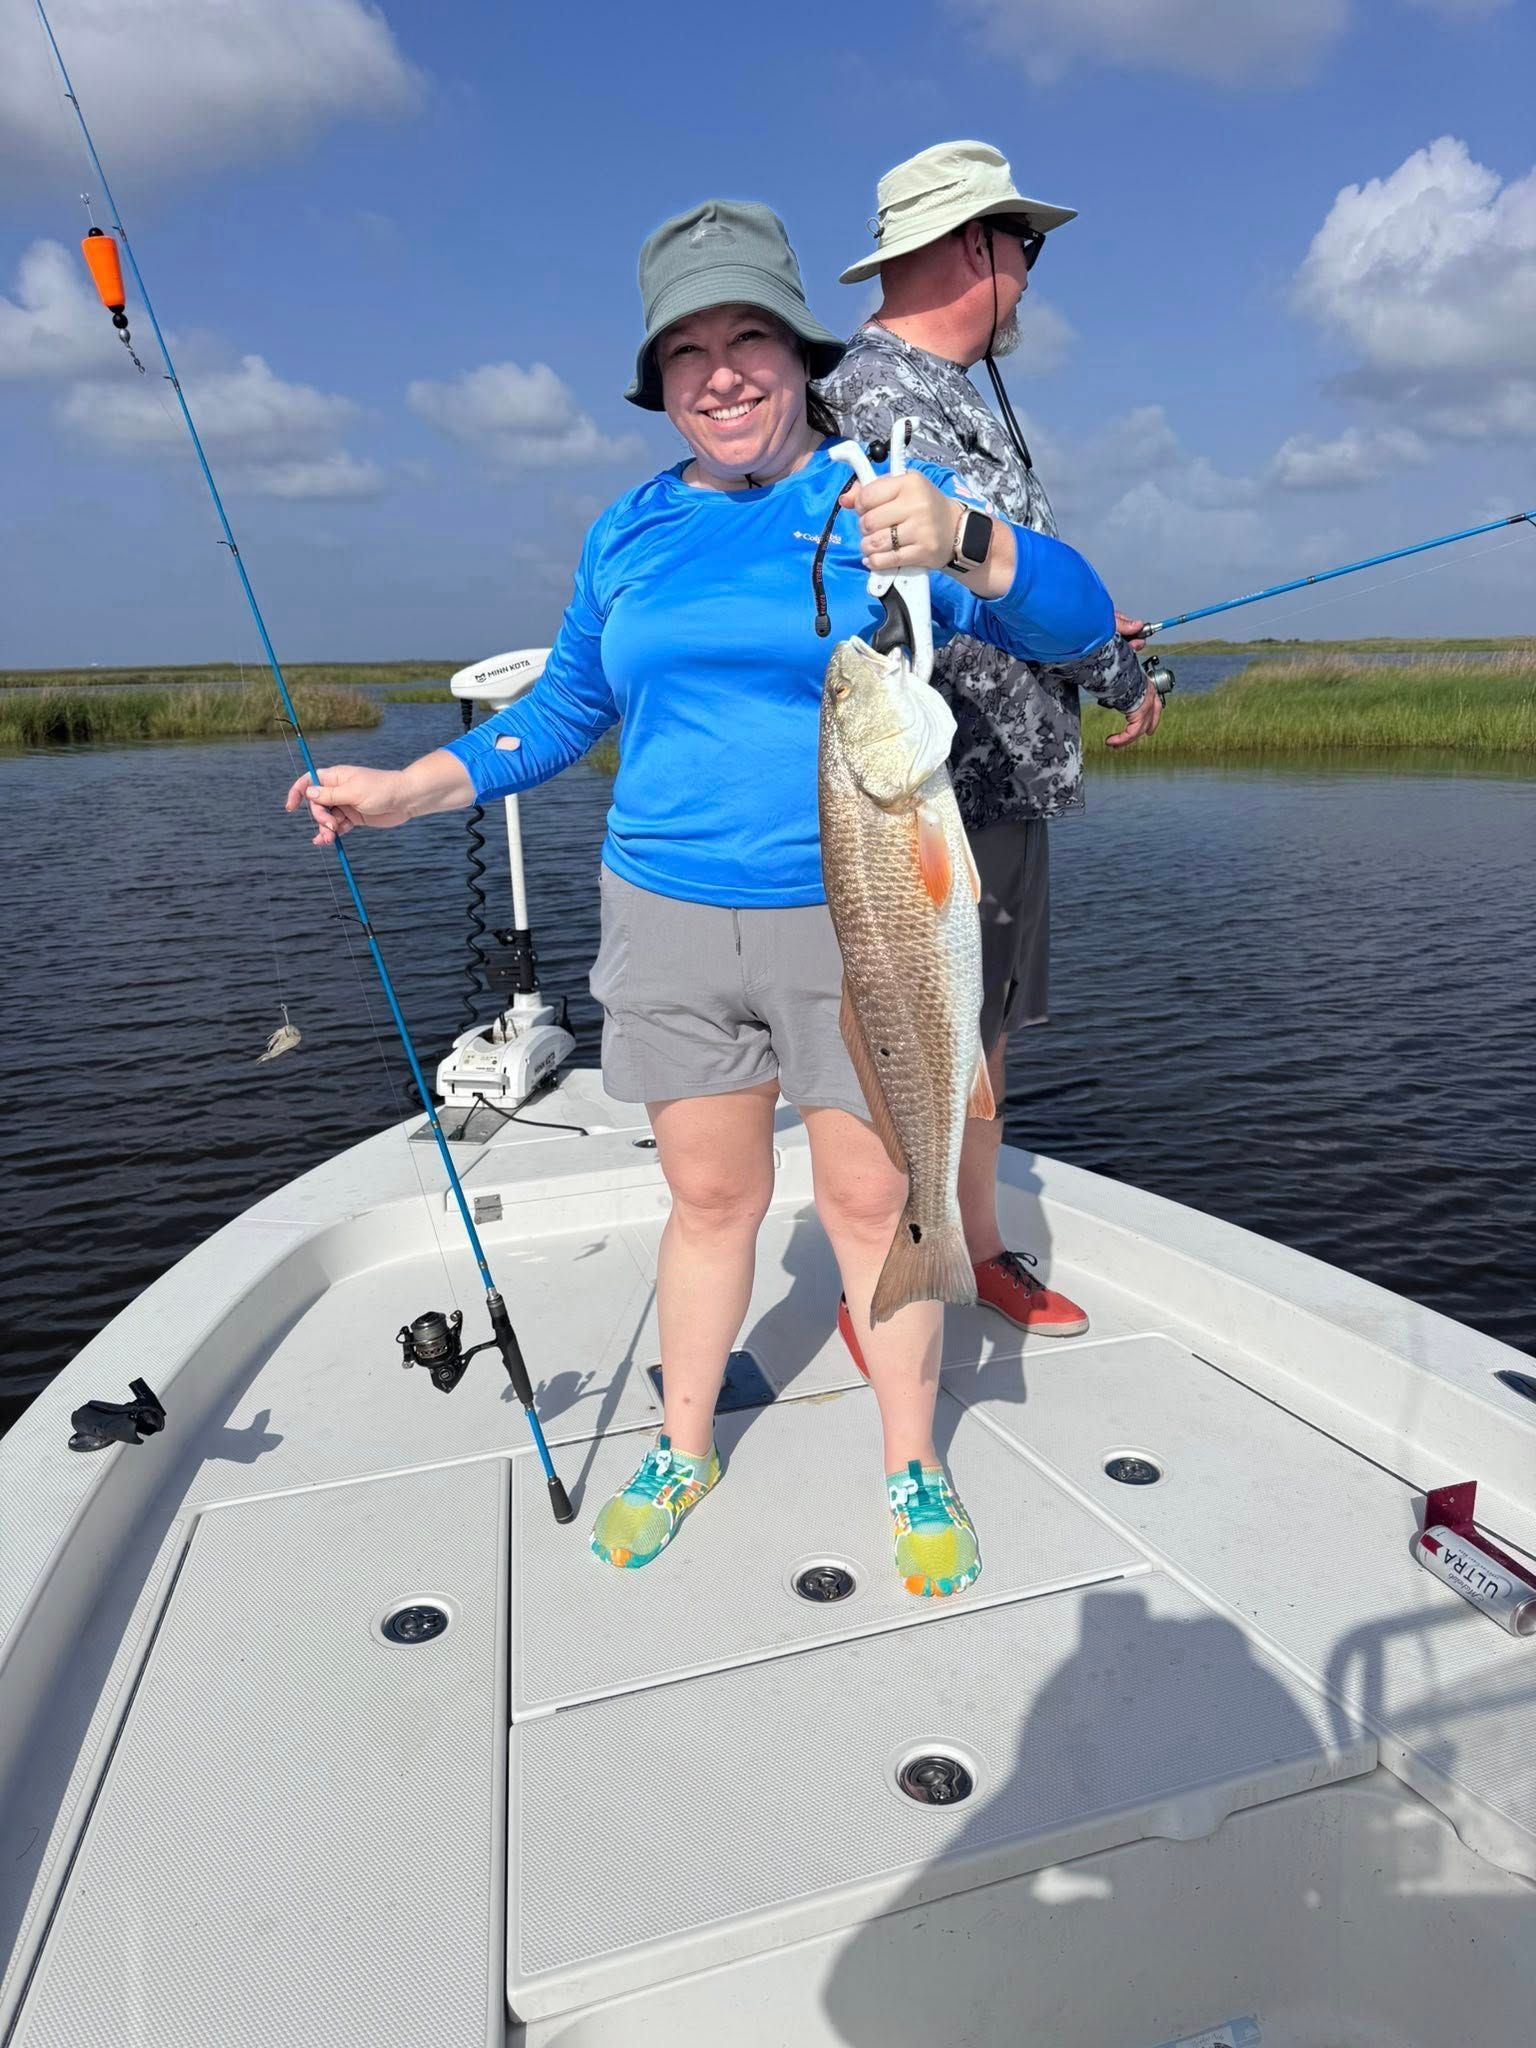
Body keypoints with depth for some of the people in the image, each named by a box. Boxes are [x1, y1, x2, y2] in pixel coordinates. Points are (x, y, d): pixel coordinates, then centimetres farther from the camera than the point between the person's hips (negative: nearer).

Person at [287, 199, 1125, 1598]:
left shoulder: (882, 496, -1)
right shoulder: (629, 533, 10)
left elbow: (1076, 622, -13)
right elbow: (565, 712, 18)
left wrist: (958, 541, -32)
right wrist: (409, 790, 8)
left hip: (856, 921, -3)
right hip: (668, 919, 3)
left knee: (873, 1205, 5)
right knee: (711, 1198, 12)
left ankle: (916, 1470, 25)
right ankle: (684, 1452, 32)